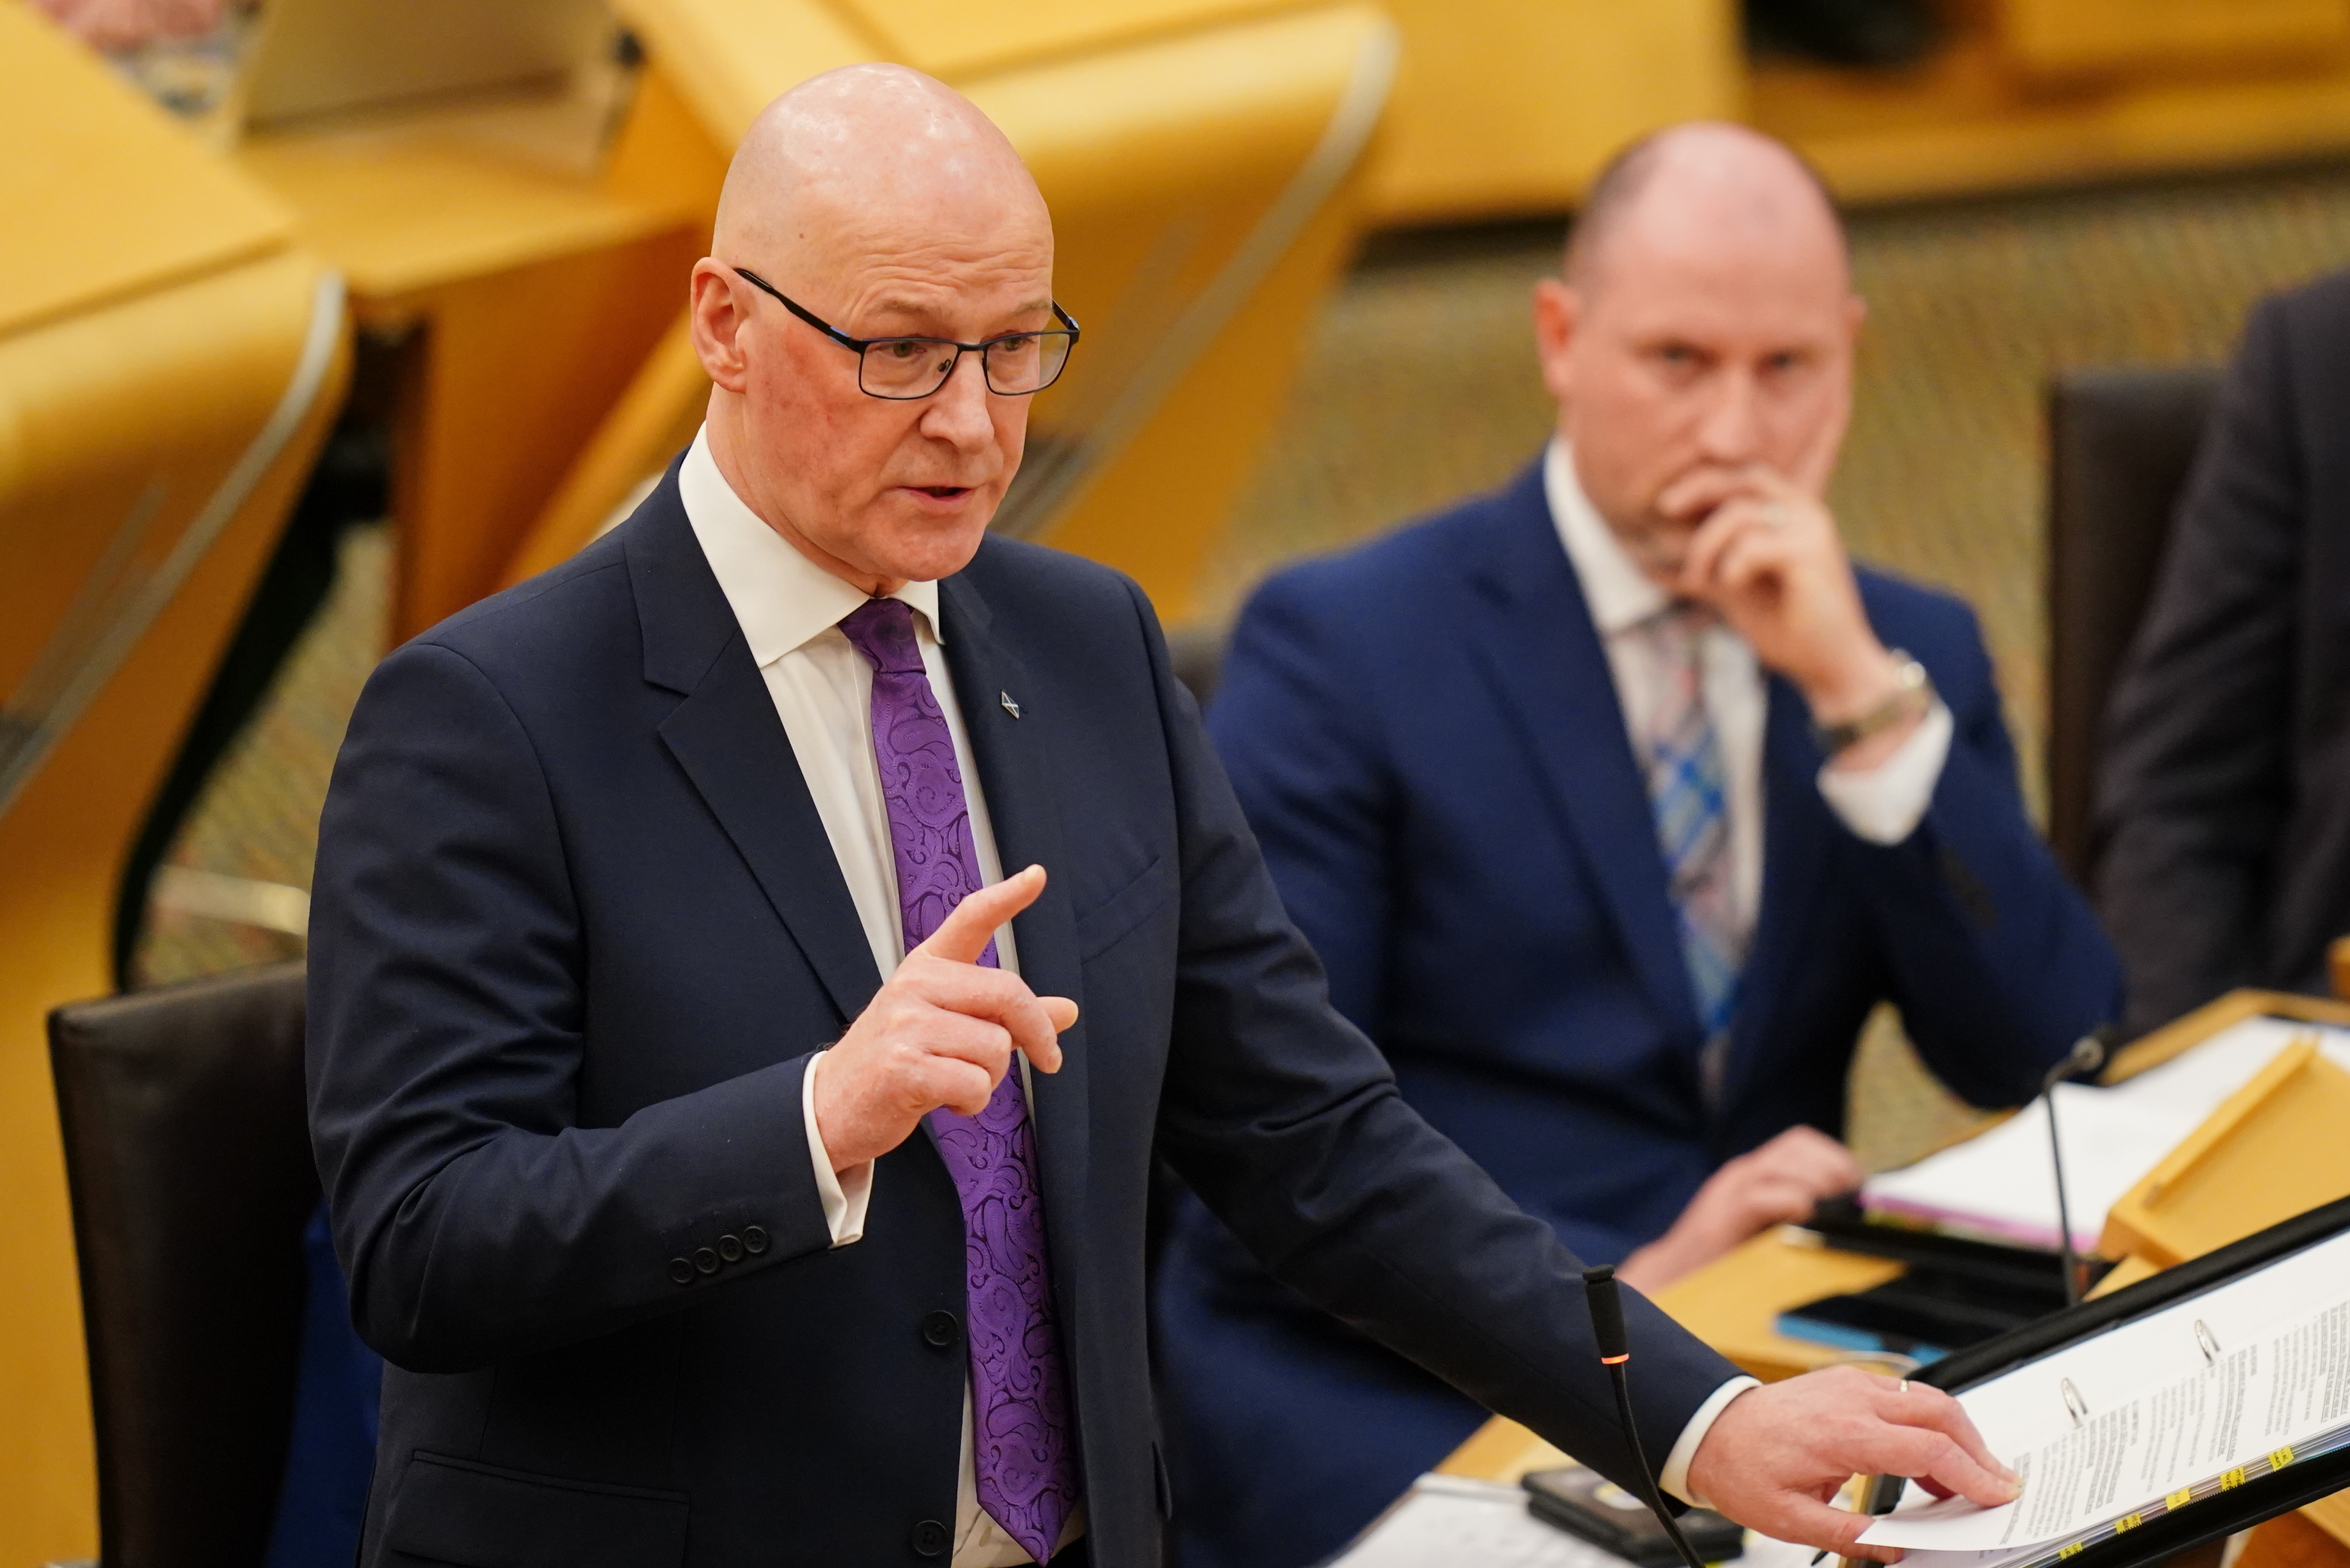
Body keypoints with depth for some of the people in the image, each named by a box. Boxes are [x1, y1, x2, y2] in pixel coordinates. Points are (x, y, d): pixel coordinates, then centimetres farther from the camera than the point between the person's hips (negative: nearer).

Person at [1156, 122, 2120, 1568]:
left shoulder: (1915, 652, 13)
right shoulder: (1339, 648, -3)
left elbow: (2045, 1061, 0)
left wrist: (1864, 693, -10)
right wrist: (1628, 1284, -20)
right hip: (1392, 1415, -6)